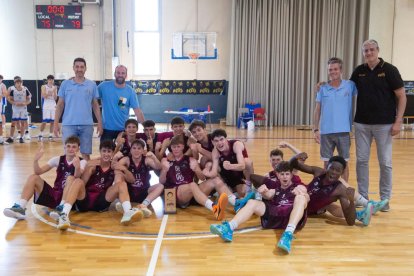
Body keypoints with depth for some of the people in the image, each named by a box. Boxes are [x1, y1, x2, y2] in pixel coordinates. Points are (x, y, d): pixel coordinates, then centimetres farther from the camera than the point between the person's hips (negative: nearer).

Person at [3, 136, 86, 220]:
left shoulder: (82, 162, -5)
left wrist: (77, 167, -51)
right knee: (34, 177, -13)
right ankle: (20, 207, -26)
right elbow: (39, 172, -7)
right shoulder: (58, 159, 5)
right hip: (54, 195, 4)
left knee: (71, 178, -31)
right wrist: (36, 161, -27)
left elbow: (77, 177, -28)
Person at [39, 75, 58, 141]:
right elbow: (44, 96, -12)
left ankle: (50, 135, 9)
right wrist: (50, 92, -19)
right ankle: (41, 134, 9)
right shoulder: (44, 87, 0)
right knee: (44, 121, -6)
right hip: (46, 106, -4)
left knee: (52, 121, 2)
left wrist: (54, 91, -10)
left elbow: (55, 98, 3)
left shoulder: (55, 87, 9)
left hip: (53, 105, 4)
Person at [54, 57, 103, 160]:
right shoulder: (65, 84, 5)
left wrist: (100, 123, 3)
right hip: (69, 124, 0)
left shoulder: (92, 85, 5)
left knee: (86, 153, 7)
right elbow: (60, 105, 7)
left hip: (87, 125, 0)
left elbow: (95, 105, 9)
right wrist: (56, 123, 1)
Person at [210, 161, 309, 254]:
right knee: (252, 202, -13)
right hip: (275, 215, 3)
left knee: (300, 198, -29)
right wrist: (263, 192, -17)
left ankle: (288, 234, -52)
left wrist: (302, 193, -24)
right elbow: (268, 196, 7)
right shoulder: (276, 187, 28)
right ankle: (229, 227, -38)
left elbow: (307, 199, 0)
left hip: (293, 216, -3)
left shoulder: (297, 186, 20)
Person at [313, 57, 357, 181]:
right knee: (327, 163, 9)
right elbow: (317, 110, 5)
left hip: (343, 131, -1)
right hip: (326, 132, 1)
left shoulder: (350, 85, 0)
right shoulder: (322, 88, 4)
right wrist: (316, 129, 0)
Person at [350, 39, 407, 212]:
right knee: (361, 161, 6)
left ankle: (385, 199, 15)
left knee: (385, 163, 3)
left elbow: (402, 96, -5)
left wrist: (398, 121, -12)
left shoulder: (389, 70, -5)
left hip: (384, 124, -3)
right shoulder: (359, 71, 5)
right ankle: (363, 196, 18)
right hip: (361, 123, 3)